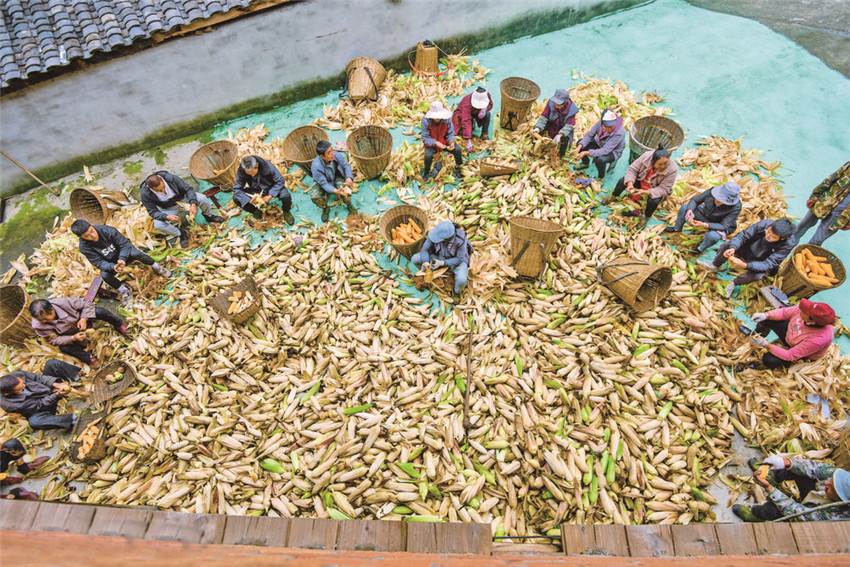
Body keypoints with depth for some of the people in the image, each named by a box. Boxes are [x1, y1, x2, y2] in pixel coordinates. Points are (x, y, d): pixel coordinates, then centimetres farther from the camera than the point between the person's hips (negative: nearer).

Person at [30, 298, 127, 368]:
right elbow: (54, 340, -19)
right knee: (63, 348, -30)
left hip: (82, 319, -1)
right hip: (69, 335, 1)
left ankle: (119, 324, -1)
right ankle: (89, 358, -7)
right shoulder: (38, 325, -28)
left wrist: (84, 319, -32)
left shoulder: (63, 302, -34)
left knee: (98, 311, -28)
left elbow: (87, 304, -19)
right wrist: (73, 338, -37)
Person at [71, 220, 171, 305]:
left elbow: (124, 243, -20)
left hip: (124, 253, -1)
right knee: (105, 275, -30)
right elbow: (99, 262, -21)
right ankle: (123, 289, -3)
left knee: (136, 253, -35)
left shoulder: (106, 230, -25)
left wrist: (122, 258, -36)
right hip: (110, 263, 1)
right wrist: (113, 267, -42)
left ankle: (156, 267, -10)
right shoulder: (84, 247, -22)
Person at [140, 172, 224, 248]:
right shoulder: (145, 194, -28)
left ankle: (209, 216, 7)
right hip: (167, 209, 0)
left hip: (182, 198, 1)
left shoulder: (170, 178, -30)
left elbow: (188, 188, -22)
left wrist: (193, 204, -37)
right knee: (158, 225, -28)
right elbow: (153, 212, -21)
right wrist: (167, 217, -42)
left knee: (202, 198, -25)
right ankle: (181, 234, -1)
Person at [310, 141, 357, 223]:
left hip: (336, 177, 2)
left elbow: (346, 166, -6)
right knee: (315, 196, -29)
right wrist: (335, 191, -46)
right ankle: (325, 209, 6)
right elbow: (323, 183, -29)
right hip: (322, 182, -2)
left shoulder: (337, 155, -24)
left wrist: (349, 177, -26)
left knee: (345, 190, -29)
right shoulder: (315, 166, -34)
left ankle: (349, 205, 6)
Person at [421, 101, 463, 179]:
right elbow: (425, 138, -21)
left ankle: (458, 167, 9)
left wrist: (452, 142, -31)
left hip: (444, 141, 2)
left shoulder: (447, 119, -17)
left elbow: (450, 133, -8)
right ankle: (426, 172, -1)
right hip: (431, 143, -2)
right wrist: (436, 143, -39)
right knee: (428, 155, -33)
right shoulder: (425, 120, -23)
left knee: (457, 149, -21)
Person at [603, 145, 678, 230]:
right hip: (641, 180, 3)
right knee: (623, 181, -16)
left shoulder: (672, 169, -33)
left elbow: (663, 189, -30)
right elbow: (632, 169, -19)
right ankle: (613, 196, 17)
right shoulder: (647, 156, -29)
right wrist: (630, 183, -36)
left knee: (653, 201, -33)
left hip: (656, 189, -3)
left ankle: (646, 217, 1)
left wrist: (645, 192, -42)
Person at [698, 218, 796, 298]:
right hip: (747, 250, 3)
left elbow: (768, 264, -33)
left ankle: (734, 283, -7)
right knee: (725, 246, -22)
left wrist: (745, 265, -47)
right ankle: (715, 266, 8)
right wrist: (733, 248, -40)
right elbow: (742, 235, -19)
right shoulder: (765, 224, -27)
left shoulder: (789, 244, -31)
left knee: (758, 275, -37)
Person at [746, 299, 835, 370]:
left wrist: (766, 345, -40)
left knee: (768, 360, -24)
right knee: (766, 319, -3)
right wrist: (765, 315, -28)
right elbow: (785, 312, -10)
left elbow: (791, 356, -34)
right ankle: (757, 337, 29)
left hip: (803, 355, -6)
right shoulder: (810, 309, -29)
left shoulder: (818, 339, -42)